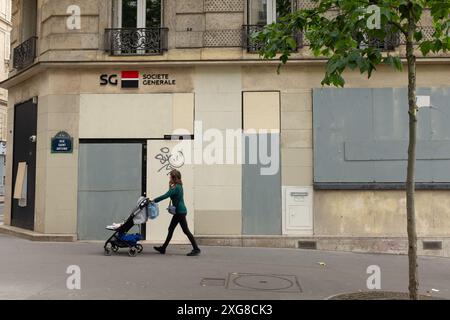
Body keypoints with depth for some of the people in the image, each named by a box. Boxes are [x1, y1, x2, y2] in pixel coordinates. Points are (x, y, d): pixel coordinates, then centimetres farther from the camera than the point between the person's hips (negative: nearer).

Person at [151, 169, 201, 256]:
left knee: (186, 230, -5)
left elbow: (165, 196, -22)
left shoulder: (176, 187, -18)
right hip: (178, 212, 10)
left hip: (180, 212, -10)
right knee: (171, 229, 13)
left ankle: (196, 249, 0)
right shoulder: (178, 186, 12)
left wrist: (154, 200, -13)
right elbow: (170, 195, 15)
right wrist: (170, 186, 2)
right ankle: (163, 248, 21)